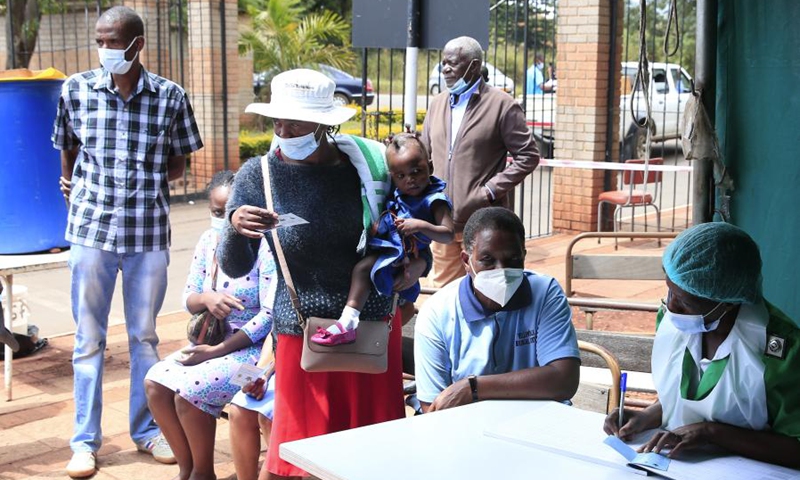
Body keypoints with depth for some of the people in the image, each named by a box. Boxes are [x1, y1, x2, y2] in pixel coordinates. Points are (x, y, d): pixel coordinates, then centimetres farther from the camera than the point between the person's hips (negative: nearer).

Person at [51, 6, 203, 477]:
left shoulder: (170, 97, -2)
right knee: (89, 338, 6)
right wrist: (78, 189, 7)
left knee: (146, 336, 12)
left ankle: (148, 429, 26)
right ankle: (85, 441, 16)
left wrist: (143, 183, -2)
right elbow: (68, 153, 13)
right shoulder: (77, 89, 0)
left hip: (149, 232, 0)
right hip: (92, 229, 0)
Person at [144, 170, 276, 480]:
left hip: (255, 347, -7)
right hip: (213, 340, 7)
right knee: (155, 382, -12)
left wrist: (217, 351, -21)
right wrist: (206, 298, -18)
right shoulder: (209, 241, 4)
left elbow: (270, 316, -21)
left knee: (188, 391, -25)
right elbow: (189, 300, 9)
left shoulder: (265, 247, -17)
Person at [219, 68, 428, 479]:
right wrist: (235, 228, -28)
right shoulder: (257, 176, -5)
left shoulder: (367, 162, -5)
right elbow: (235, 267, -7)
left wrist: (419, 263, -10)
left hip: (373, 324, 1)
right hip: (304, 332, -1)